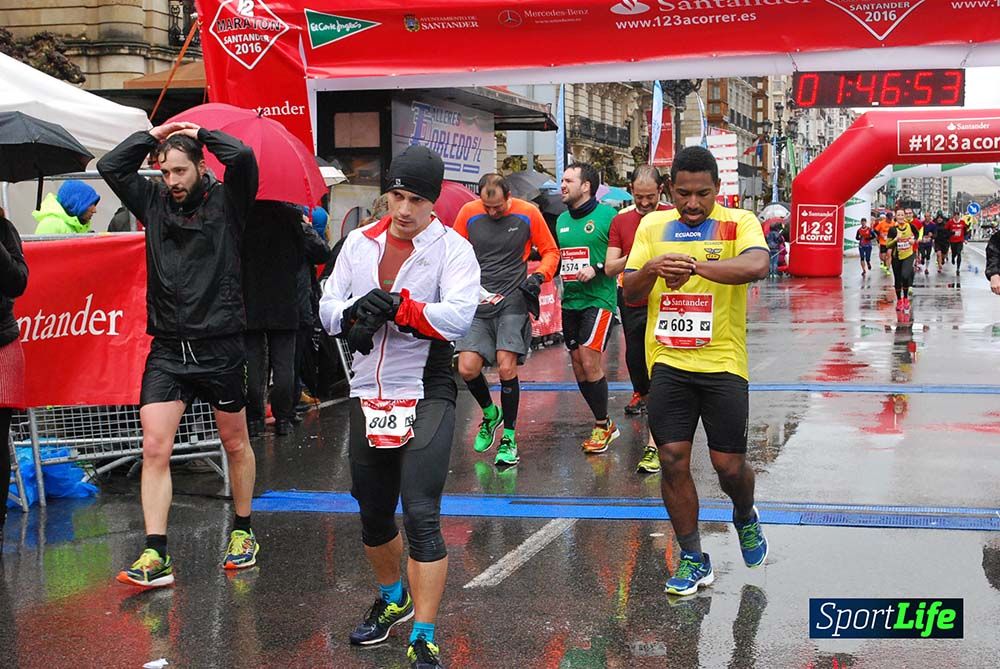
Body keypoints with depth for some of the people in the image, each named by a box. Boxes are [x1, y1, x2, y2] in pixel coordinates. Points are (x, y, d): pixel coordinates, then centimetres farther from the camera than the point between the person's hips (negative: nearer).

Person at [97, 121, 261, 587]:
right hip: (166, 350, 3)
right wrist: (156, 133, 6)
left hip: (220, 347, -2)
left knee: (235, 444, 12)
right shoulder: (153, 202, 9)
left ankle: (243, 532, 30)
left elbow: (242, 158, -19)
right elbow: (110, 166, 3)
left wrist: (200, 133, -3)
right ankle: (155, 557, -6)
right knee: (154, 448, -7)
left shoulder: (225, 201, -2)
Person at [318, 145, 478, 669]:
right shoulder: (359, 243, 8)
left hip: (426, 395, -5)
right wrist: (355, 313, -16)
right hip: (368, 392, 5)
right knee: (373, 513, 18)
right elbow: (327, 308, 6)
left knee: (421, 516, -12)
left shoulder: (452, 248, -7)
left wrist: (392, 306, -22)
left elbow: (459, 316, -22)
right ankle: (393, 599, 44)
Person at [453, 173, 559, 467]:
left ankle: (509, 437, 2)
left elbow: (551, 252, 9)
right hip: (477, 300, 2)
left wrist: (539, 276, -9)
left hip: (513, 299, -2)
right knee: (467, 368, -7)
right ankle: (490, 414, 25)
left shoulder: (528, 214, -1)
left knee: (506, 367, -14)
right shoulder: (468, 213, 3)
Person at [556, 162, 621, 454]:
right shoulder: (561, 220, 13)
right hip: (570, 301, 7)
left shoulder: (607, 215, -7)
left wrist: (598, 269, -19)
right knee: (578, 366, 8)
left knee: (590, 361, -13)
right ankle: (606, 423, 21)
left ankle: (601, 426, 2)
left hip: (598, 299, -7)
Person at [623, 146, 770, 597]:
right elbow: (629, 293, 5)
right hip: (668, 362, 3)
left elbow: (757, 266, -25)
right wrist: (653, 268, -18)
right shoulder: (653, 226, 7)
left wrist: (695, 265, -36)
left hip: (722, 362, -2)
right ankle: (693, 560, 13)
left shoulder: (738, 222, -3)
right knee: (673, 459, -2)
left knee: (729, 464, 2)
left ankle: (745, 519, 37)